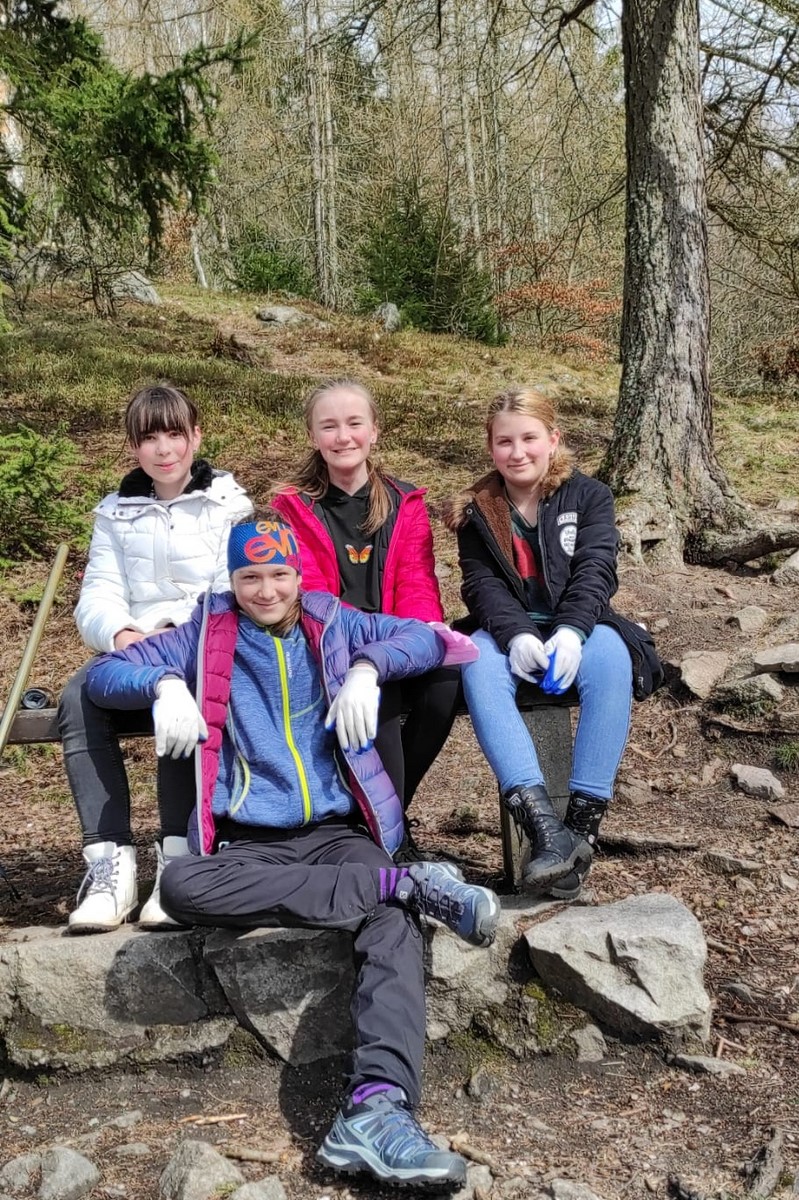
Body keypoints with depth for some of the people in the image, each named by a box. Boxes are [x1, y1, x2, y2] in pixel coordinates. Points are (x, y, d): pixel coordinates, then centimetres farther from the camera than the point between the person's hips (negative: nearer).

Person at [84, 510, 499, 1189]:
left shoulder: (333, 625, 17)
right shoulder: (206, 635, 15)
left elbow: (427, 638, 12)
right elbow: (104, 674, 11)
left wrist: (367, 669, -6)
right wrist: (164, 683, -10)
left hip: (341, 833, 0)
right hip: (250, 845, 0)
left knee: (394, 925, -32)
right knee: (181, 885, -35)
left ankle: (379, 1108, -51)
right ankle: (405, 882, -30)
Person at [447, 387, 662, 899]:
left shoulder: (589, 496, 3)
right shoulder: (477, 512, 6)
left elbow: (595, 571, -11)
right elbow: (482, 583, -6)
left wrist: (571, 632, -30)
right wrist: (516, 634, -27)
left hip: (578, 630, 0)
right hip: (508, 633, 1)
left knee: (610, 654, -36)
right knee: (477, 660, -34)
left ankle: (584, 823, -38)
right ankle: (542, 822, -47)